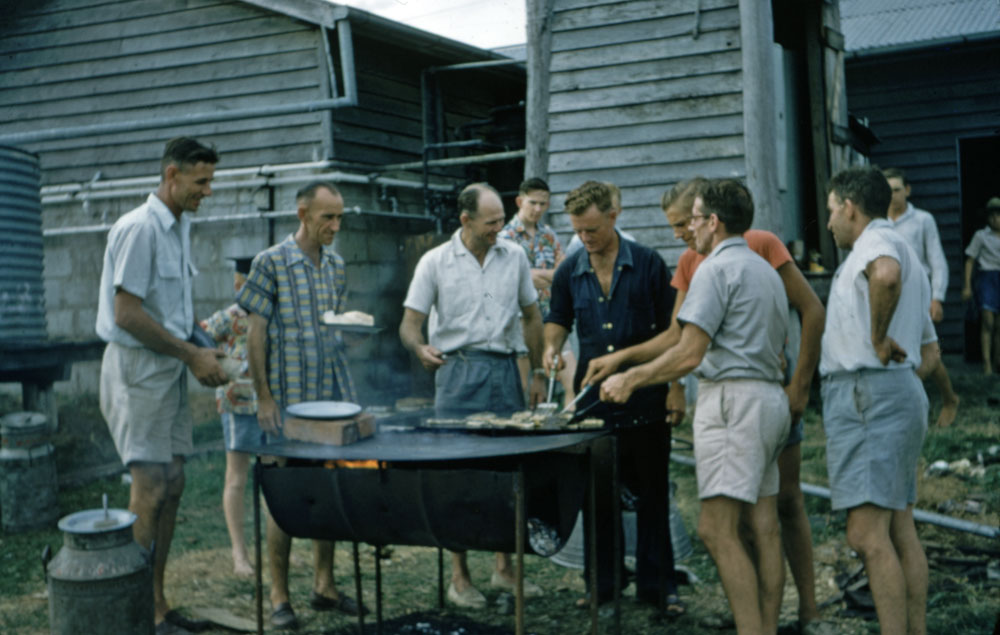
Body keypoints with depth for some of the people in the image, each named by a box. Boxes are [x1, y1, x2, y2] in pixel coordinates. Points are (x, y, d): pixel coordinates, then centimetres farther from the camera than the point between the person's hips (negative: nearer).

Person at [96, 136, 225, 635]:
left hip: (170, 369, 9)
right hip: (138, 369, -9)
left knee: (171, 485, 10)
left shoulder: (179, 228, 14)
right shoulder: (139, 228, -15)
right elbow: (128, 314, -20)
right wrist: (191, 355, -15)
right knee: (150, 488, -8)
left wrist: (199, 350, 8)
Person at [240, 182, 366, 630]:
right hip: (289, 397, -6)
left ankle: (324, 585, 22)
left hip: (335, 394, 6)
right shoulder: (271, 263, -7)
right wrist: (264, 399, -11)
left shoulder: (337, 266, 11)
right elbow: (256, 334, -8)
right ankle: (279, 596, 11)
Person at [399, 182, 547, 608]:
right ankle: (459, 577, 9)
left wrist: (538, 373, 12)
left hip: (505, 369, 3)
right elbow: (409, 323, -4)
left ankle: (505, 568, 21)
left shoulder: (514, 257, 6)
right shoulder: (435, 262, -2)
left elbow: (531, 317, 15)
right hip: (458, 370, -3)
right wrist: (420, 349, -26)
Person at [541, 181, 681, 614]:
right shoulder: (569, 272, 5)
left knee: (652, 492, 6)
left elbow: (670, 328, 2)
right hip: (593, 398, 2)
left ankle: (657, 585, 16)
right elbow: (559, 318, 19)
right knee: (596, 492, 6)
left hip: (645, 399, -2)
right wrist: (551, 345, -3)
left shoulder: (648, 264, -2)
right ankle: (602, 583, 18)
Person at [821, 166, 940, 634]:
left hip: (866, 395, -11)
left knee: (867, 534, -13)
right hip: (902, 393, 11)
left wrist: (878, 336, -21)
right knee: (901, 531, 11)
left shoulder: (877, 240, -6)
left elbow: (885, 275, -33)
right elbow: (930, 350, 30)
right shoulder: (906, 257, 26)